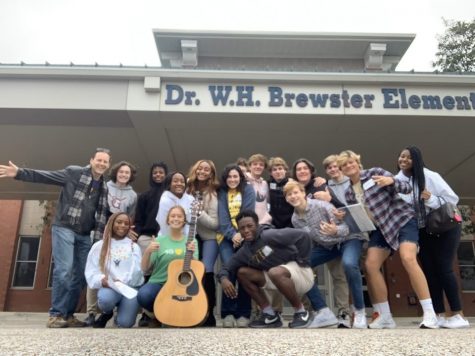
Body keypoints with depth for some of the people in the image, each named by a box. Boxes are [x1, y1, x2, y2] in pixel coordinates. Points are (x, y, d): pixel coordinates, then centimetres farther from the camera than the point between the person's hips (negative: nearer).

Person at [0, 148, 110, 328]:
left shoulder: (104, 187, 10)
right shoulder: (74, 173, -4)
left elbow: (103, 213, 15)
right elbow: (46, 176, -11)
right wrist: (20, 173, -23)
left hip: (85, 236, 6)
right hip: (64, 229, -5)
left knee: (80, 275, 3)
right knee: (63, 271, -14)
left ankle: (68, 314, 13)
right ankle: (56, 314, -2)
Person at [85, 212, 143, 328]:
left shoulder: (134, 247, 13)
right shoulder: (99, 246, 10)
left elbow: (137, 270, 0)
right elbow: (91, 272, 4)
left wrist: (123, 281, -16)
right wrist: (102, 280, -16)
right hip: (109, 287, 0)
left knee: (125, 323, -19)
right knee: (105, 299, -36)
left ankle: (121, 313, 20)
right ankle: (107, 314, 3)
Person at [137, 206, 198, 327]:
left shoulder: (191, 241, 7)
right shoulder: (160, 240, 5)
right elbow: (145, 269, 3)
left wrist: (192, 254, -19)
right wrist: (147, 252, -16)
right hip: (159, 282, 0)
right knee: (143, 295, -32)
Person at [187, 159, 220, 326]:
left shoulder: (213, 195, -10)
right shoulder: (188, 190, 1)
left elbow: (215, 224, -14)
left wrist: (200, 213, -24)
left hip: (208, 237, -3)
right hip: (190, 236, 4)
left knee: (206, 273, -14)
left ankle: (209, 314, -2)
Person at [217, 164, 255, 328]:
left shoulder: (248, 190, 8)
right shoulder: (221, 193, 12)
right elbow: (222, 218, -1)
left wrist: (241, 235, -16)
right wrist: (232, 235, -16)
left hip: (245, 236, -1)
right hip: (227, 237, 1)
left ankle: (243, 313, -5)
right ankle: (227, 312, -10)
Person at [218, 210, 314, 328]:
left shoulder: (268, 236, -23)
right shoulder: (245, 251, 0)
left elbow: (302, 235, -30)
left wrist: (302, 261, -19)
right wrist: (224, 278, -19)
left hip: (302, 274, -7)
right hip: (280, 279, 7)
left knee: (275, 272, -38)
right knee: (242, 272, -3)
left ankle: (301, 312, -12)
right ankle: (270, 315, 2)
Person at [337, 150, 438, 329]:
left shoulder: (375, 172, -8)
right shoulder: (348, 193, 7)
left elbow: (407, 188, -11)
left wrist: (391, 181, -31)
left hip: (402, 219, -5)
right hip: (380, 228, 5)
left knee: (408, 259, -26)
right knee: (370, 265, -11)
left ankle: (430, 314, -19)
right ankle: (385, 317, -2)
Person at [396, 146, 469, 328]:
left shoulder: (430, 176, -16)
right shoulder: (396, 181, -3)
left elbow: (453, 199, -13)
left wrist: (432, 200, -29)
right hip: (423, 231, 5)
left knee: (443, 268, -10)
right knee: (429, 270, 2)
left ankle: (459, 315, 0)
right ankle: (440, 315, 9)